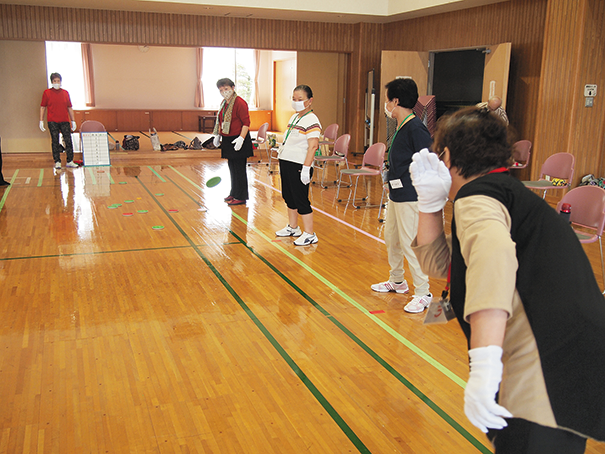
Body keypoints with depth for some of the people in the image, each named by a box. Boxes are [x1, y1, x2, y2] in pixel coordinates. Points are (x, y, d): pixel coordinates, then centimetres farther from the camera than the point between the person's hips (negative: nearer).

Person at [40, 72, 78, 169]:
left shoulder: (65, 93, 10)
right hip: (52, 121, -2)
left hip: (65, 121, 2)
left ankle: (70, 161, 5)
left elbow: (69, 108, 13)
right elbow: (43, 107, 6)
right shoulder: (47, 92, 4)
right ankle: (57, 162, 7)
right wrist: (41, 121, 1)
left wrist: (73, 121, 10)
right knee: (55, 142, 1)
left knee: (68, 141, -2)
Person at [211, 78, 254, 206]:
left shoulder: (240, 103, -15)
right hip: (227, 140, 9)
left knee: (239, 169, -2)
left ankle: (241, 197, 6)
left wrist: (241, 138, -26)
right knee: (232, 167, 17)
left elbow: (246, 123, -18)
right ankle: (234, 193, 30)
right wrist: (218, 135, 17)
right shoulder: (223, 103, 12)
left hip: (238, 141, -9)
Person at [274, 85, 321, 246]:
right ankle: (293, 227, 34)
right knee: (289, 196, 18)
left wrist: (306, 168, -26)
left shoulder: (311, 120, -14)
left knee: (301, 199, -4)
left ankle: (309, 234, 6)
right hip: (286, 162, 9)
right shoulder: (294, 117, 15)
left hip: (299, 166, -9)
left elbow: (313, 146, -21)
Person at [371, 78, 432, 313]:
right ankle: (397, 281, 39)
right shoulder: (401, 127, 11)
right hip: (396, 194, 11)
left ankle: (423, 293, 7)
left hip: (411, 196, -11)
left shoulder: (415, 129, -19)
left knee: (409, 244, -5)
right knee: (391, 237, 21)